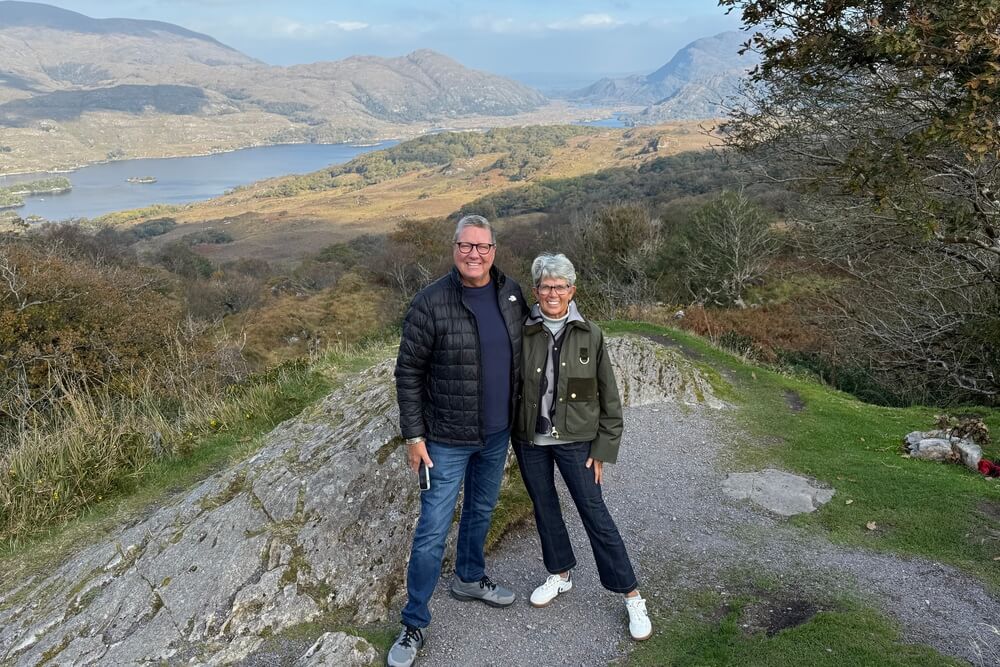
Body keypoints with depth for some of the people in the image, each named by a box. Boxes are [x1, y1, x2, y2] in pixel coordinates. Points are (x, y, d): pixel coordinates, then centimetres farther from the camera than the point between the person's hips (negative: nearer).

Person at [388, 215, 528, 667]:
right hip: (447, 440, -5)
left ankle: (469, 579, 47)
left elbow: (522, 351, 13)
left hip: (497, 434, 5)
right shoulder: (430, 303, -18)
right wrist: (414, 435, -12)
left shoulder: (511, 294, -3)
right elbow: (408, 373, -12)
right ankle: (414, 624, 17)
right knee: (432, 532, 1)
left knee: (481, 511, 23)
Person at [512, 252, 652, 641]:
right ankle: (560, 575, 39)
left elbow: (609, 397, -3)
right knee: (544, 509, 17)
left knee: (595, 514, 0)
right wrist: (511, 437, -1)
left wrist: (603, 449, -5)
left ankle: (632, 597, 12)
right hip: (530, 439, 3)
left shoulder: (589, 335, -7)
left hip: (574, 439, -2)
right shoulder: (523, 333, -5)